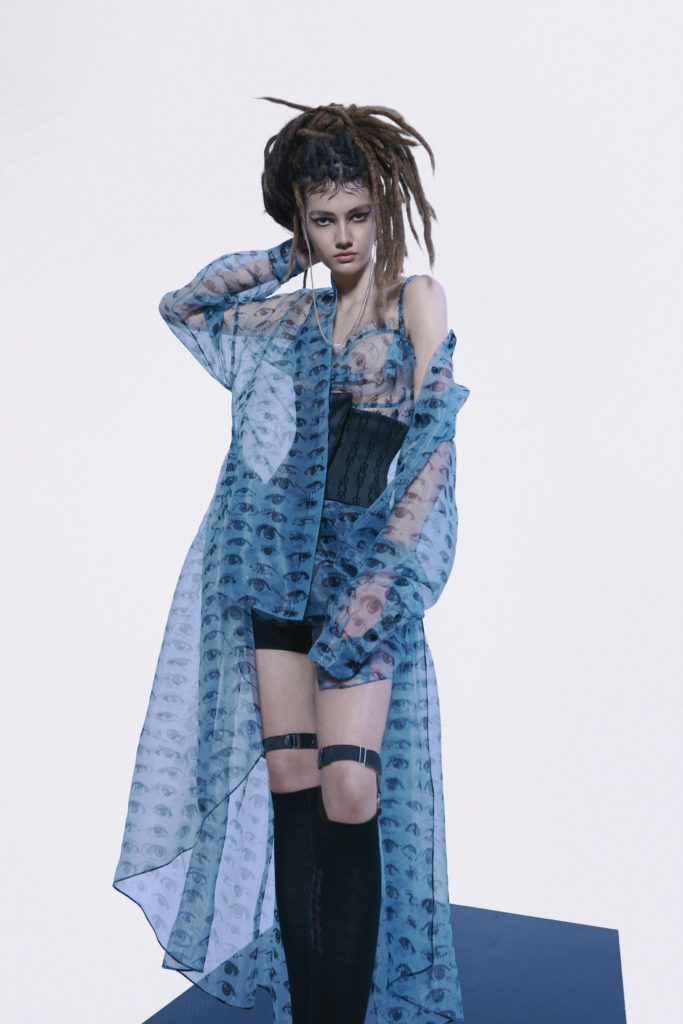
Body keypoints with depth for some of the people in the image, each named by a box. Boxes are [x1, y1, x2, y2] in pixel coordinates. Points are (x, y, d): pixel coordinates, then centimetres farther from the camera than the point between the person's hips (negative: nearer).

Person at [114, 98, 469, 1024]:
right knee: (288, 793, 2)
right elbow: (184, 307, 24)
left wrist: (385, 579, -13)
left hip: (365, 570, -4)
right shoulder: (300, 313, 15)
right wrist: (289, 258, 15)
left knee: (349, 801, -11)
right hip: (283, 569, 4)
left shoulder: (417, 299, 3)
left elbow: (434, 441, -5)